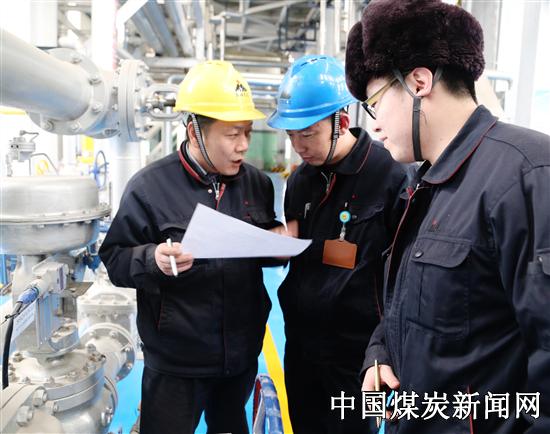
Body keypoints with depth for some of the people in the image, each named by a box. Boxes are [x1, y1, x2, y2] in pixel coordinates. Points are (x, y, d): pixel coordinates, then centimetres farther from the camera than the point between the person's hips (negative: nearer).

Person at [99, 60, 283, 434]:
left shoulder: (258, 183, 2)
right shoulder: (150, 187, -13)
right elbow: (114, 258, -11)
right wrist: (153, 260, -30)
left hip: (244, 354, 5)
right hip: (176, 362, -4)